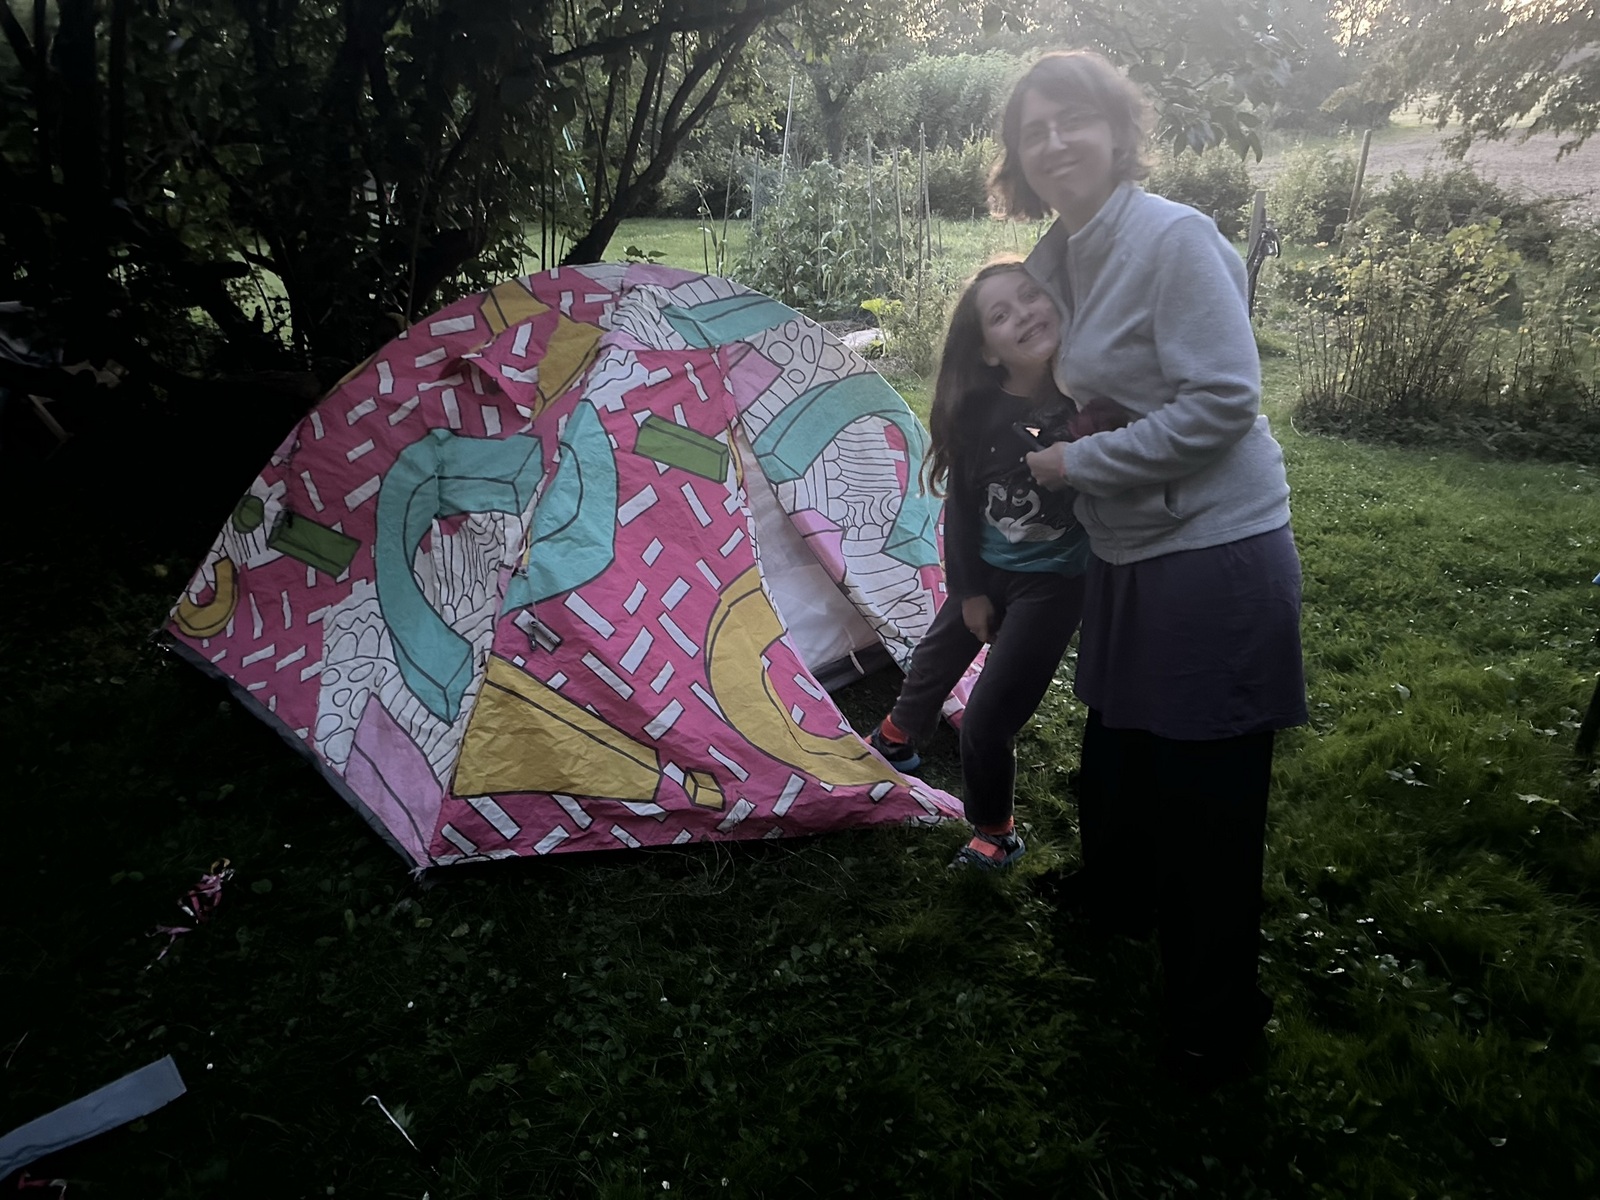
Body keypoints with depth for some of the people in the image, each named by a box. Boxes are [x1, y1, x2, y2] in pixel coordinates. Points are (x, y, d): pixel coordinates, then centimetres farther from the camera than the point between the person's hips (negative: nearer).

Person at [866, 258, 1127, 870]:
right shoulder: (978, 411, -18)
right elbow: (963, 503, -5)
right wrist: (968, 590, 0)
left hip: (1053, 581, -3)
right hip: (984, 569, 3)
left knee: (988, 717, -3)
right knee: (934, 660, 25)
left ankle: (995, 833, 25)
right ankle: (895, 741, 58)